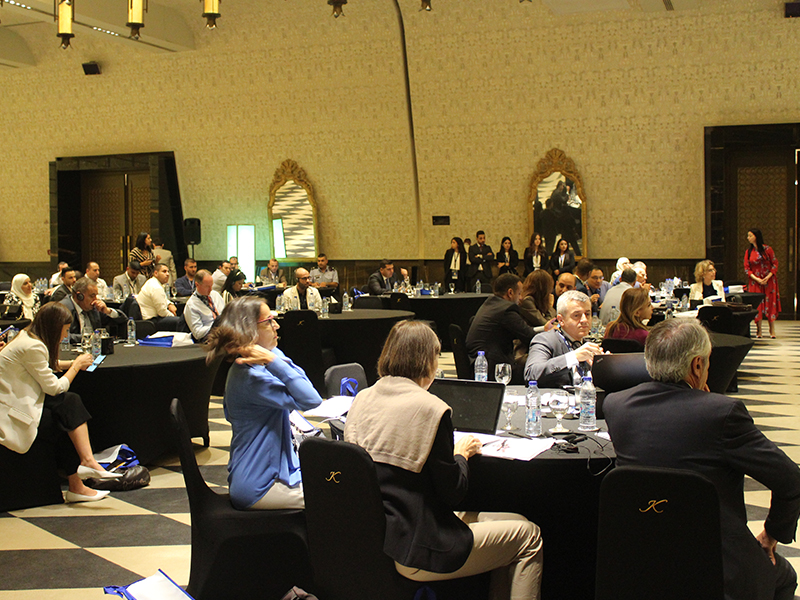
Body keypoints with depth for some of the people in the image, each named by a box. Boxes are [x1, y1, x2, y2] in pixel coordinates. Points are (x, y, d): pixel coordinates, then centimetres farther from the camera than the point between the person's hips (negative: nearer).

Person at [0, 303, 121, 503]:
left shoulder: (28, 337, 10)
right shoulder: (33, 347, -20)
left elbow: (46, 365, 28)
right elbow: (54, 387, -15)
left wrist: (71, 364, 12)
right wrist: (76, 366, -1)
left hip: (17, 400, 9)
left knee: (71, 401, -5)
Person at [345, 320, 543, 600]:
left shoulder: (362, 399, 2)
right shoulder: (431, 409, -19)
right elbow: (451, 493, -13)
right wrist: (461, 454, 5)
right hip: (414, 551, -8)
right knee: (529, 535, 10)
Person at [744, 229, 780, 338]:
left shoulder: (767, 249, -3)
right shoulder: (748, 252, 5)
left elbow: (775, 264, -1)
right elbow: (746, 268, 4)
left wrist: (768, 277, -13)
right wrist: (756, 279, -11)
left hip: (769, 281, -2)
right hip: (755, 281, 2)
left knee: (770, 304, -1)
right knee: (757, 305, -1)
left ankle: (772, 331, 7)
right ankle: (759, 331, 4)